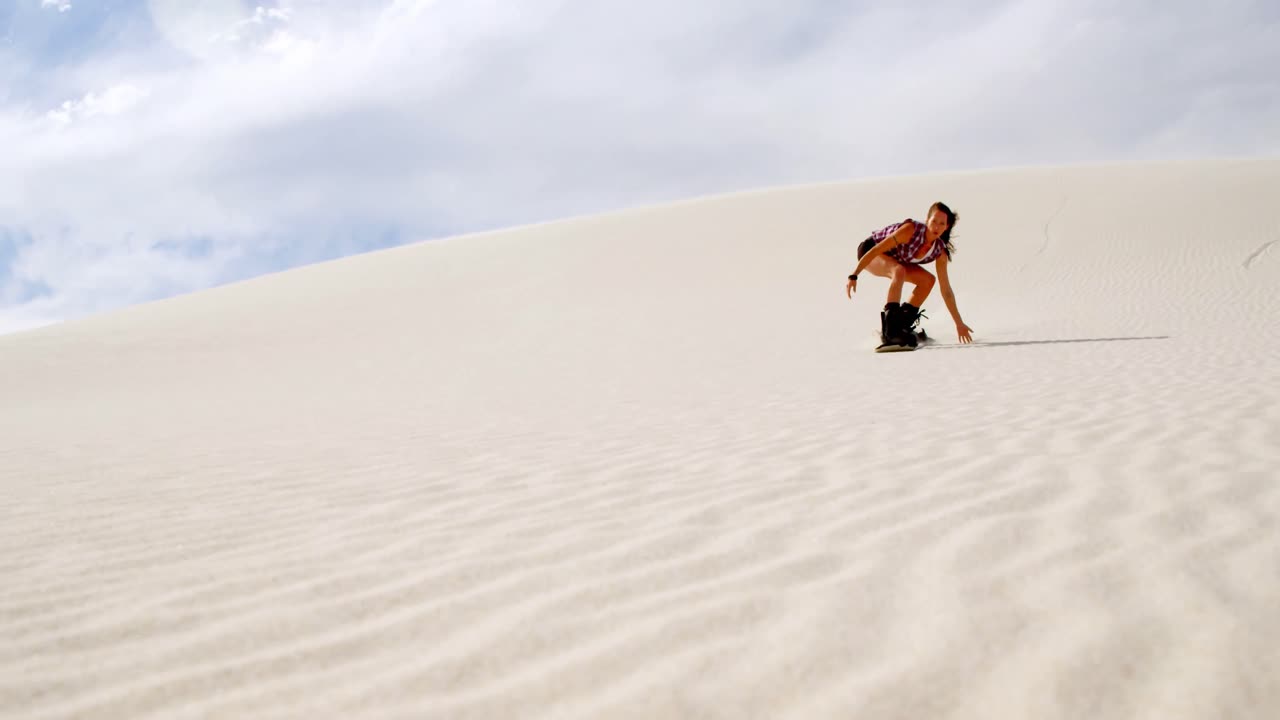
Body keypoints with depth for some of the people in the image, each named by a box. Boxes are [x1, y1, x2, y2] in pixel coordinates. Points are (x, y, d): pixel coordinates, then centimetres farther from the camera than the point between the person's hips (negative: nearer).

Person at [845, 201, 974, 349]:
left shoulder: (939, 251, -14)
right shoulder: (911, 230, -33)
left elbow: (946, 290, -9)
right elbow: (877, 250, -30)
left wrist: (959, 323, -9)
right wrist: (854, 276, -33)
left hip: (893, 259, 7)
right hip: (870, 250, -7)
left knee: (928, 280, -8)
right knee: (899, 271, -34)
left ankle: (900, 326, -1)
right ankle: (889, 331, -40)